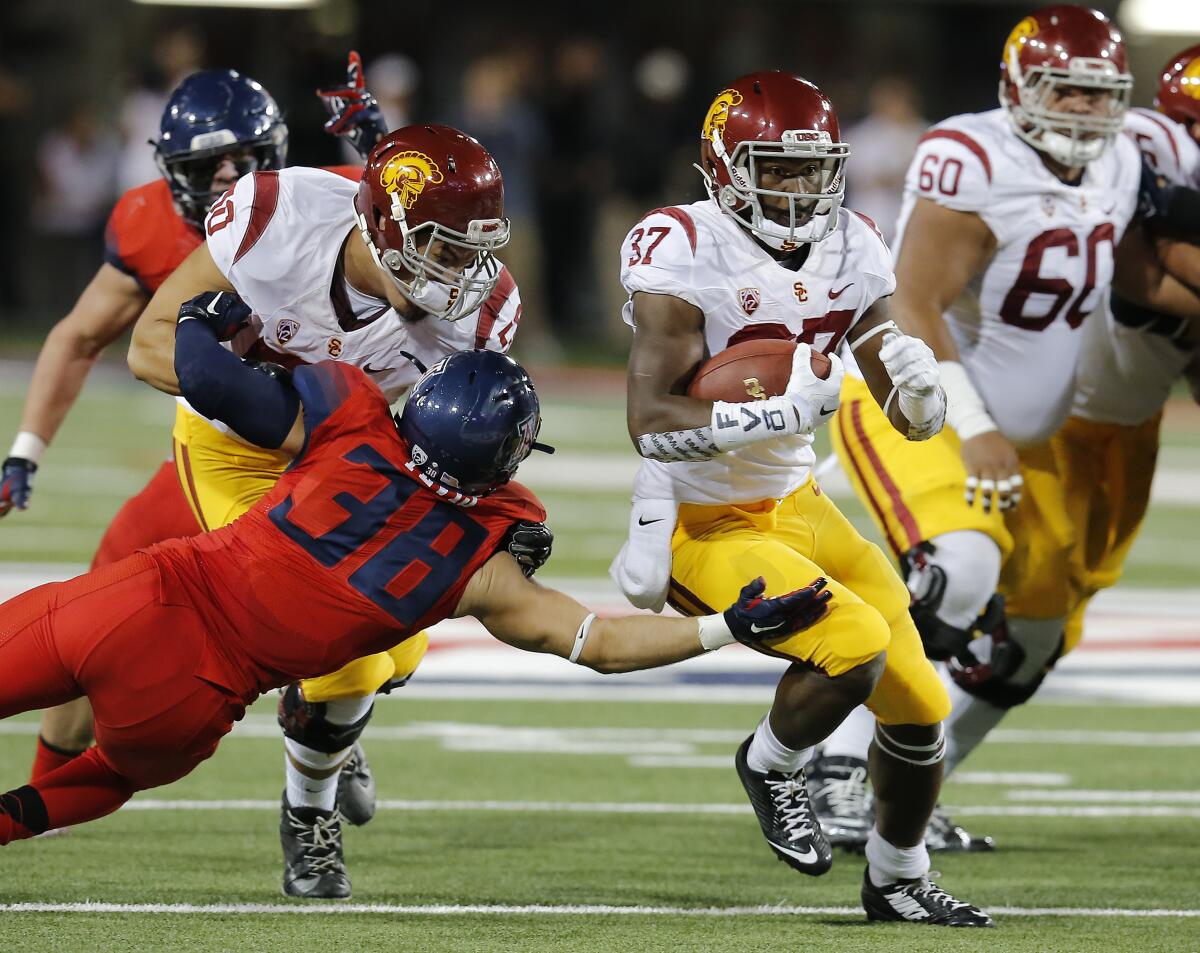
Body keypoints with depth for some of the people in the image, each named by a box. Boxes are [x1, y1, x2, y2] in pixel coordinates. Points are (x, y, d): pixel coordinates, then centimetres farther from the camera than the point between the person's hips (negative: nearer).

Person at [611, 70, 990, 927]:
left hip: (796, 506, 7)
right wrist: (785, 411, -36)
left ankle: (898, 881, 30)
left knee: (921, 707, 5)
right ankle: (772, 766, 6)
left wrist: (917, 384, -18)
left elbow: (915, 423, 5)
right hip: (705, 527, -7)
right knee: (856, 646, -26)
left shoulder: (851, 251, -1)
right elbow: (654, 422, -29)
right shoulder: (686, 255, -21)